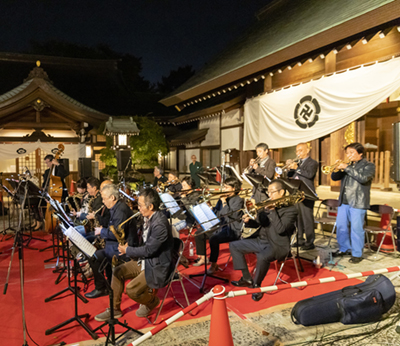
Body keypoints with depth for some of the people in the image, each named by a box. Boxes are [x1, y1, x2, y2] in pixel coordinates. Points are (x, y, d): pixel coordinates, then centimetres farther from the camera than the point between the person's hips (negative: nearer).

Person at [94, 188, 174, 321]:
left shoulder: (160, 224, -27)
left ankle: (152, 301, 13)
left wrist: (128, 250, -11)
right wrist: (129, 248, 1)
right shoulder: (148, 218, 4)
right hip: (145, 260, 10)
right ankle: (114, 309, 17)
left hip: (157, 266, -10)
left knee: (131, 290, -19)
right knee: (118, 271, 4)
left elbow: (149, 250, -25)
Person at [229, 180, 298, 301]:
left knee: (262, 257, -39)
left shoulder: (290, 209, -10)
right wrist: (249, 220, -9)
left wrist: (272, 210, -22)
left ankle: (256, 286, -13)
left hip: (278, 245, -8)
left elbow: (280, 229, -22)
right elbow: (260, 223, 12)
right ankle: (247, 279, 11)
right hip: (262, 240, 9)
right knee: (234, 245, 7)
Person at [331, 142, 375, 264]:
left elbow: (364, 178, -19)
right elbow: (334, 177, 14)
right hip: (343, 202, 6)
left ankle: (357, 254, 8)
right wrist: (338, 168, -7)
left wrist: (347, 168, -19)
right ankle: (344, 249, 27)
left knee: (356, 229, -3)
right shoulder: (348, 165, 16)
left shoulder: (368, 166, 0)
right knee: (341, 226, 11)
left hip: (358, 203, -6)